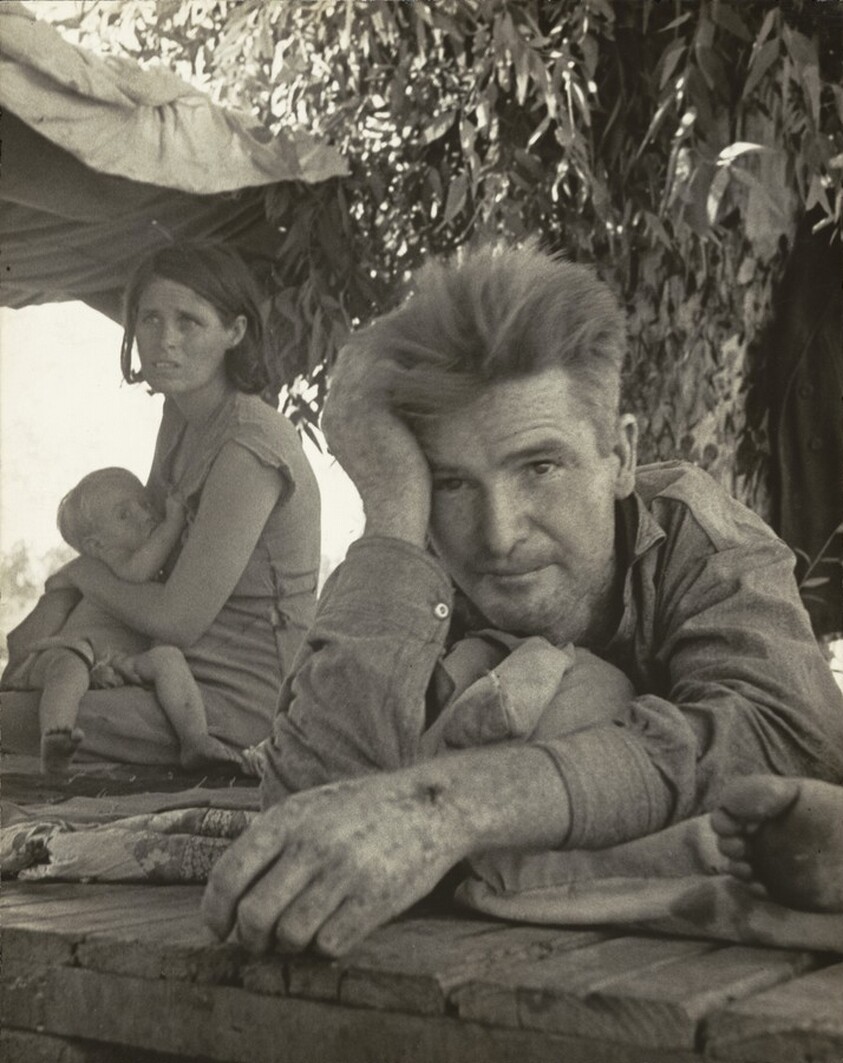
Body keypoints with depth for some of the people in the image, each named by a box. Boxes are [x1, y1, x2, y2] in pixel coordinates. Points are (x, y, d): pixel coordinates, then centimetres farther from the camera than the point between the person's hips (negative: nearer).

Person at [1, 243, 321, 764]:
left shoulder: (247, 448, -24)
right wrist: (55, 601, 1)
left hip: (235, 709, -9)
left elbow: (175, 620, -22)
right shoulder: (182, 415, 5)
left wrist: (80, 572, -5)